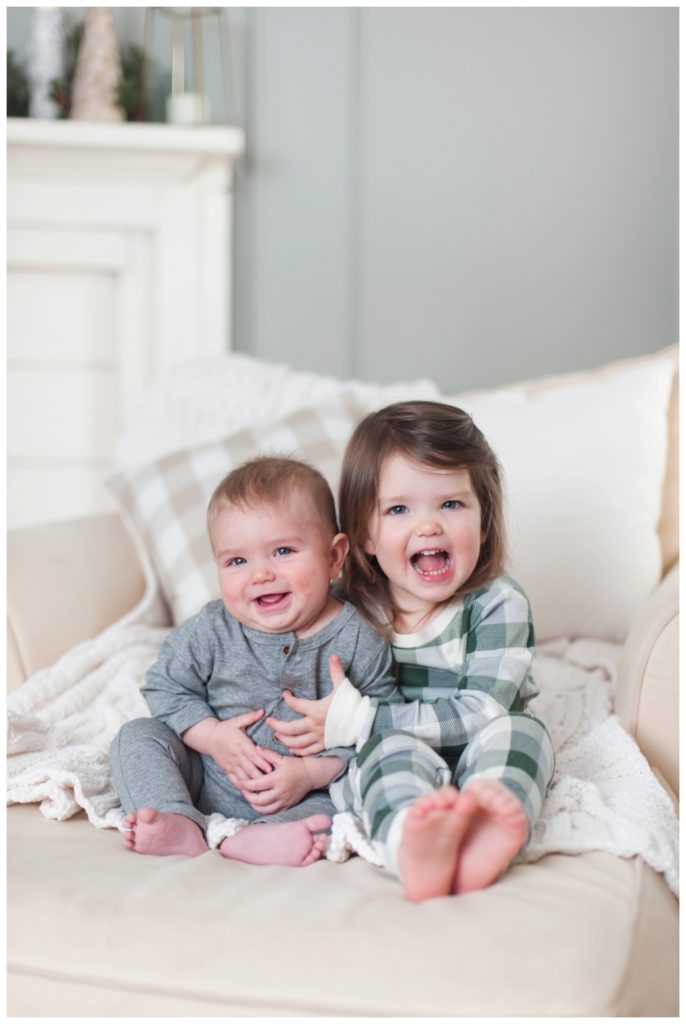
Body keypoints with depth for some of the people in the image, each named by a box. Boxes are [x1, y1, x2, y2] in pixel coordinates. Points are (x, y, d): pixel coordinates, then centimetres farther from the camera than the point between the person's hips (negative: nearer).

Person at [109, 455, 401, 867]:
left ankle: (263, 837, -44)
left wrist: (311, 772, -20)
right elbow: (166, 689, 3)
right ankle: (180, 827, -30)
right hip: (205, 784, 2)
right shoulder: (208, 632, -6)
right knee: (138, 736, -12)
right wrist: (212, 737, -13)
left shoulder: (357, 642, -11)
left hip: (315, 790, -2)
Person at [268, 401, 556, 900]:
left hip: (477, 768, 0)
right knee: (391, 747, -30)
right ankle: (415, 850, -62)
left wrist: (355, 719, -19)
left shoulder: (499, 604, -5)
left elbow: (479, 714, -17)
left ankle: (479, 841, -56)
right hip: (383, 783, 0)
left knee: (518, 730, -27)